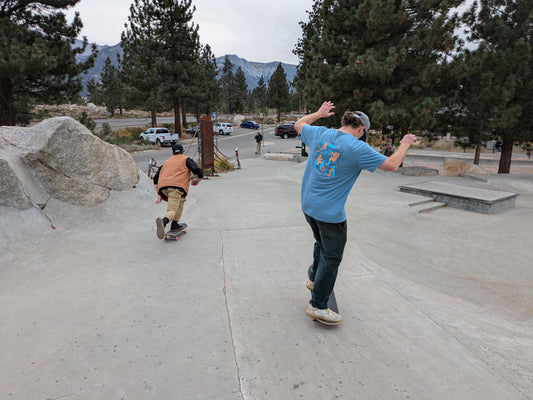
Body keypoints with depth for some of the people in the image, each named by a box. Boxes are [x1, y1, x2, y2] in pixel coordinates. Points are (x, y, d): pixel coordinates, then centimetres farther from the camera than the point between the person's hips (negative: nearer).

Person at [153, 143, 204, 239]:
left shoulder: (166, 162, 34)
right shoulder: (186, 159, 20)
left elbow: (156, 178, 30)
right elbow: (199, 172, 5)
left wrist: (159, 194, 27)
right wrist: (197, 180, 25)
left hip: (163, 187, 5)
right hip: (176, 186, -5)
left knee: (181, 200, 28)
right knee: (172, 211, -11)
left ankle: (175, 225, 17)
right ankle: (163, 222, -44)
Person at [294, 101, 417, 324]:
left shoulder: (319, 133, 0)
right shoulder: (358, 148, -16)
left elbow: (298, 125, 21)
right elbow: (391, 165, -9)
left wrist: (319, 114, 34)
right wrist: (405, 145, 8)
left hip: (308, 205, 7)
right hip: (330, 213, -7)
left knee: (321, 244, 28)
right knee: (331, 257, 6)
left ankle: (314, 280, 46)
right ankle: (317, 306, 15)